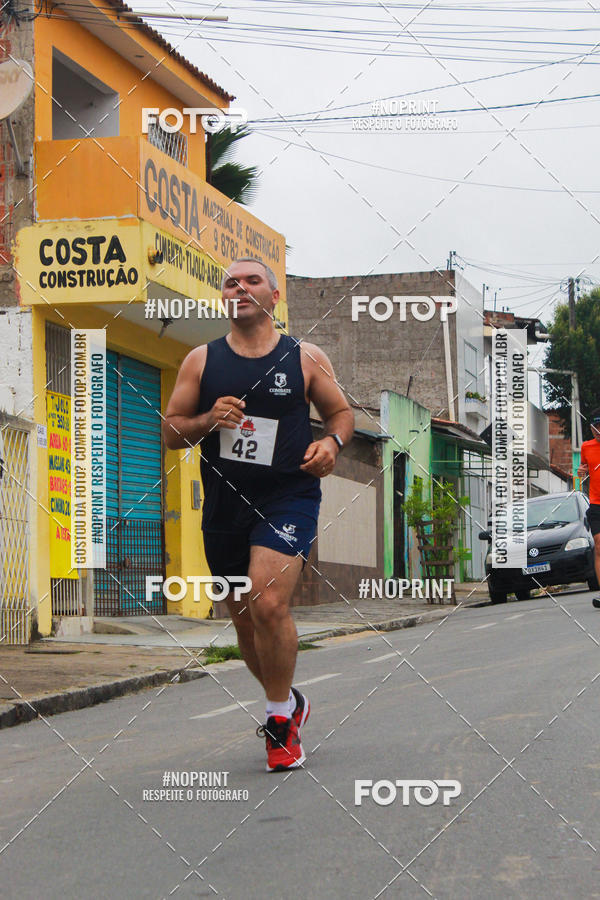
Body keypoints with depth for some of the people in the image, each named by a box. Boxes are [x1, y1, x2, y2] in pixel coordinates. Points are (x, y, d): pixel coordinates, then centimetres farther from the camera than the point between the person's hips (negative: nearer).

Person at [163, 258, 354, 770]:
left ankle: (279, 718, -3)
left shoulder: (306, 358, 2)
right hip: (224, 505, 4)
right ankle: (289, 702, 37)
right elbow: (171, 431, 8)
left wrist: (332, 442, -8)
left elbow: (341, 411, 14)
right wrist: (208, 421, -12)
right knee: (244, 617, 12)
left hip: (288, 497, -4)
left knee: (268, 604, -22)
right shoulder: (202, 361, 6)